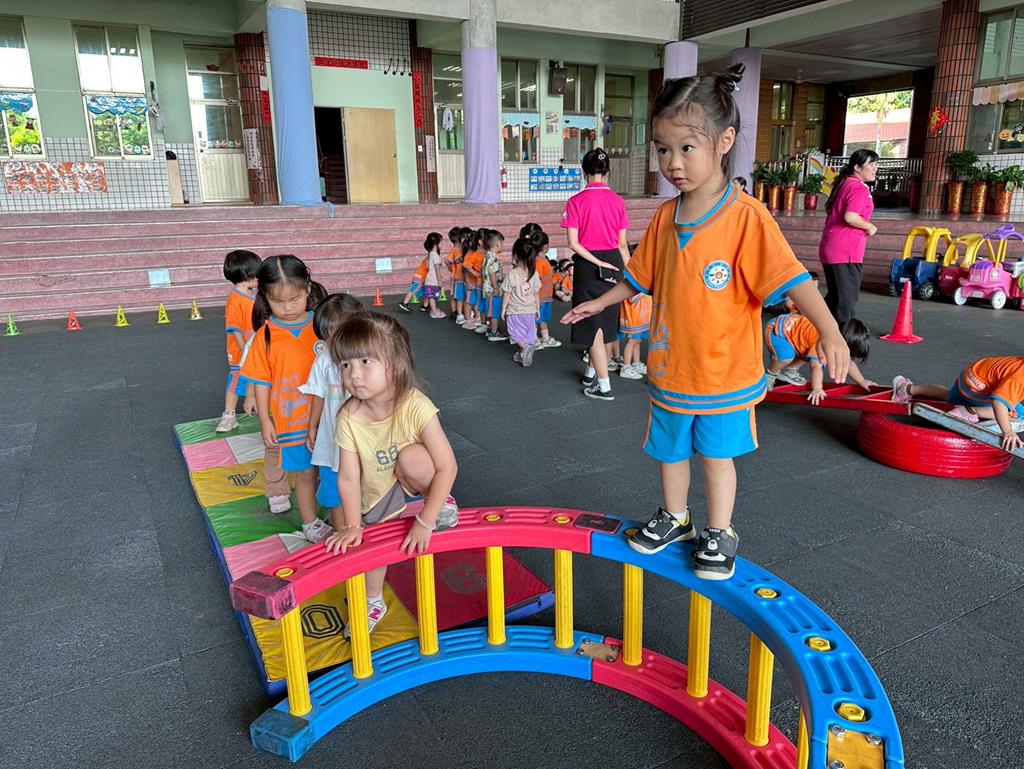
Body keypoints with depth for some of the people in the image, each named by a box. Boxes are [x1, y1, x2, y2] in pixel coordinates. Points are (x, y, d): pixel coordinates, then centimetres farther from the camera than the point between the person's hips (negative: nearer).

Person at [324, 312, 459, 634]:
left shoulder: (415, 407, -31)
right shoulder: (349, 418, -21)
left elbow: (447, 467, -29)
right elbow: (349, 478, -14)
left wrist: (425, 522, -27)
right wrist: (353, 527, -19)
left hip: (414, 486, -3)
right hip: (376, 493, 4)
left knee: (412, 456, -31)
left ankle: (442, 504, -3)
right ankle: (372, 601, 30)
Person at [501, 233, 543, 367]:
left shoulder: (512, 274, -15)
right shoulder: (534, 274, -4)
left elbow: (507, 295, -10)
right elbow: (536, 294, 4)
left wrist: (503, 310, 1)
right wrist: (537, 309, 16)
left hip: (515, 311, -3)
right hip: (530, 311, 4)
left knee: (515, 333, 6)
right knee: (528, 334, 15)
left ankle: (525, 346, -19)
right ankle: (522, 354, 17)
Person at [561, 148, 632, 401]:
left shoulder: (576, 201, -8)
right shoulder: (617, 201, 0)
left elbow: (573, 243, -14)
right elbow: (622, 243, 3)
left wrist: (597, 263, -12)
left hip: (587, 265, -4)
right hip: (614, 261, 4)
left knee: (594, 325, 3)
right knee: (606, 320, 17)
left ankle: (604, 386, 4)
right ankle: (592, 372, 33)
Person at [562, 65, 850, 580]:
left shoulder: (746, 217, -19)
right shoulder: (665, 217, -1)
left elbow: (789, 277, -24)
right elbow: (643, 274, 14)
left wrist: (829, 330, -37)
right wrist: (601, 303, 24)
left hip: (725, 373, -5)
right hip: (670, 369, 5)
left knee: (717, 455, 13)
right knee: (670, 452, 20)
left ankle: (719, 533, 33)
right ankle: (674, 519, 43)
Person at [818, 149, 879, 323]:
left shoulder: (843, 184, 16)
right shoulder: (859, 188, -12)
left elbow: (831, 211, 26)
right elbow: (850, 217, -26)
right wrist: (869, 227, -10)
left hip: (829, 248, 9)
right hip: (846, 251, -9)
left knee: (834, 296, 18)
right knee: (848, 298, -1)